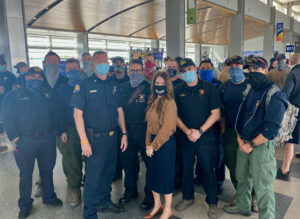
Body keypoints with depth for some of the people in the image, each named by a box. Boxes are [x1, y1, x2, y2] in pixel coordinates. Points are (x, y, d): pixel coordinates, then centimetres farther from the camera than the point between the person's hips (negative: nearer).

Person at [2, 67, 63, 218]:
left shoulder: (47, 95, 14)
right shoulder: (14, 96, 3)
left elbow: (54, 114, 14)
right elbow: (7, 119, -2)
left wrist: (54, 132, 3)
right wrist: (14, 138, -10)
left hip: (47, 139, 3)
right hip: (25, 141, -3)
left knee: (47, 170, 14)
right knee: (26, 173, 6)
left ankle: (49, 196, 32)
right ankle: (25, 204, 23)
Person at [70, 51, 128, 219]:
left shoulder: (113, 85, 9)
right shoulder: (84, 85, -7)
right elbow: (78, 113, -11)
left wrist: (124, 133, 7)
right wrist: (84, 140, -16)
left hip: (113, 137, 6)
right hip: (95, 137, -5)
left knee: (109, 172, 18)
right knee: (93, 175, 2)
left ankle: (105, 202, 38)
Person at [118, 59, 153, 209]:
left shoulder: (149, 88, -7)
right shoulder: (125, 89, 12)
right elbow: (122, 110, 16)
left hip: (144, 131, -6)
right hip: (128, 131, 6)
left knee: (149, 161, 4)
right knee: (128, 161, 15)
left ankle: (150, 195, 21)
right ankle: (130, 191, 35)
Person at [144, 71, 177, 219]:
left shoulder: (170, 103, -14)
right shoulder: (152, 101, 9)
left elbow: (167, 128, -18)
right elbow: (149, 123, 10)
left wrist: (154, 145, -15)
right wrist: (148, 143, 3)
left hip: (166, 142, -7)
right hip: (153, 142, 7)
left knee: (165, 175, 4)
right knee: (152, 173, 14)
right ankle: (157, 205, 34)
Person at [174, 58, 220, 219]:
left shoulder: (208, 88, -4)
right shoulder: (178, 91, 3)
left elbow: (215, 114, -5)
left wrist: (200, 131, -13)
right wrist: (186, 131, -11)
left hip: (205, 137, -2)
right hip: (185, 137, 3)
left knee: (208, 170, 5)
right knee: (186, 168, 13)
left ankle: (212, 203, 24)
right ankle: (187, 197, 34)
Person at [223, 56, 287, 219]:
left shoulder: (274, 95, -15)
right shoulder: (249, 90, 8)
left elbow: (272, 129, -19)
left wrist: (251, 145, -15)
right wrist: (239, 137, 2)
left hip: (262, 145, -7)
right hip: (244, 142, 8)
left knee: (262, 186, 2)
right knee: (242, 177, 21)